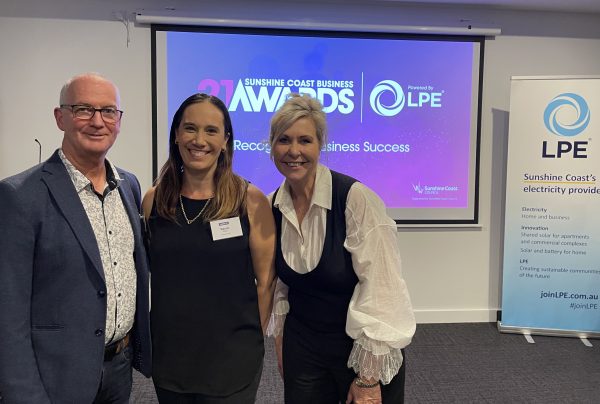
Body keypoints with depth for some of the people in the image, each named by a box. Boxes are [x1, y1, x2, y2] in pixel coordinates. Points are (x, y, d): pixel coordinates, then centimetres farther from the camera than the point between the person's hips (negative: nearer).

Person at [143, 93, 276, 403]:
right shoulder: (154, 200, -3)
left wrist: (250, 342, 1)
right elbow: (147, 275, 8)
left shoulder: (250, 200, -11)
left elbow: (265, 282, -4)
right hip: (167, 357, 3)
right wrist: (143, 336, 8)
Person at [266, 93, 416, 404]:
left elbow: (380, 289, -20)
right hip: (302, 349, 5)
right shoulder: (272, 207, -4)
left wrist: (369, 379, -17)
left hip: (362, 349, -4)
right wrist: (280, 341, 11)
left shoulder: (356, 198, -21)